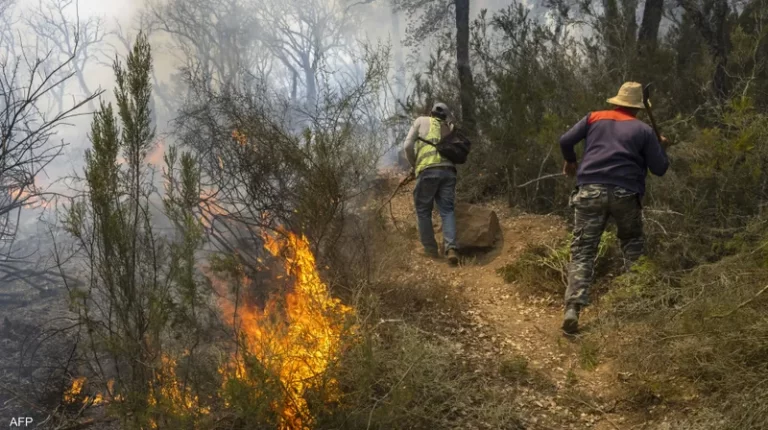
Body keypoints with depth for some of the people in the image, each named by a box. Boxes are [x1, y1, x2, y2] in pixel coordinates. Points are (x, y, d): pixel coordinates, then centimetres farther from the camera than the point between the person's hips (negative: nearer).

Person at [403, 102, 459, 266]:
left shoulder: (421, 121, 17)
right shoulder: (450, 129, 27)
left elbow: (408, 145, 8)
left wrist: (414, 165, 19)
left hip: (428, 170, -3)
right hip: (448, 170, 3)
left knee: (423, 210, 8)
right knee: (447, 210, 1)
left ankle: (431, 249, 9)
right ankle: (451, 248, -16)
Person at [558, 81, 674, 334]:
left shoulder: (593, 118, 14)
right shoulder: (644, 130, 11)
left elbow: (565, 141, 9)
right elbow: (660, 169, 9)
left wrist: (570, 161, 29)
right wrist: (662, 148, 30)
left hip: (590, 190, 0)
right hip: (625, 194, 0)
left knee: (582, 251, -2)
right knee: (632, 244, 23)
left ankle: (572, 308, -16)